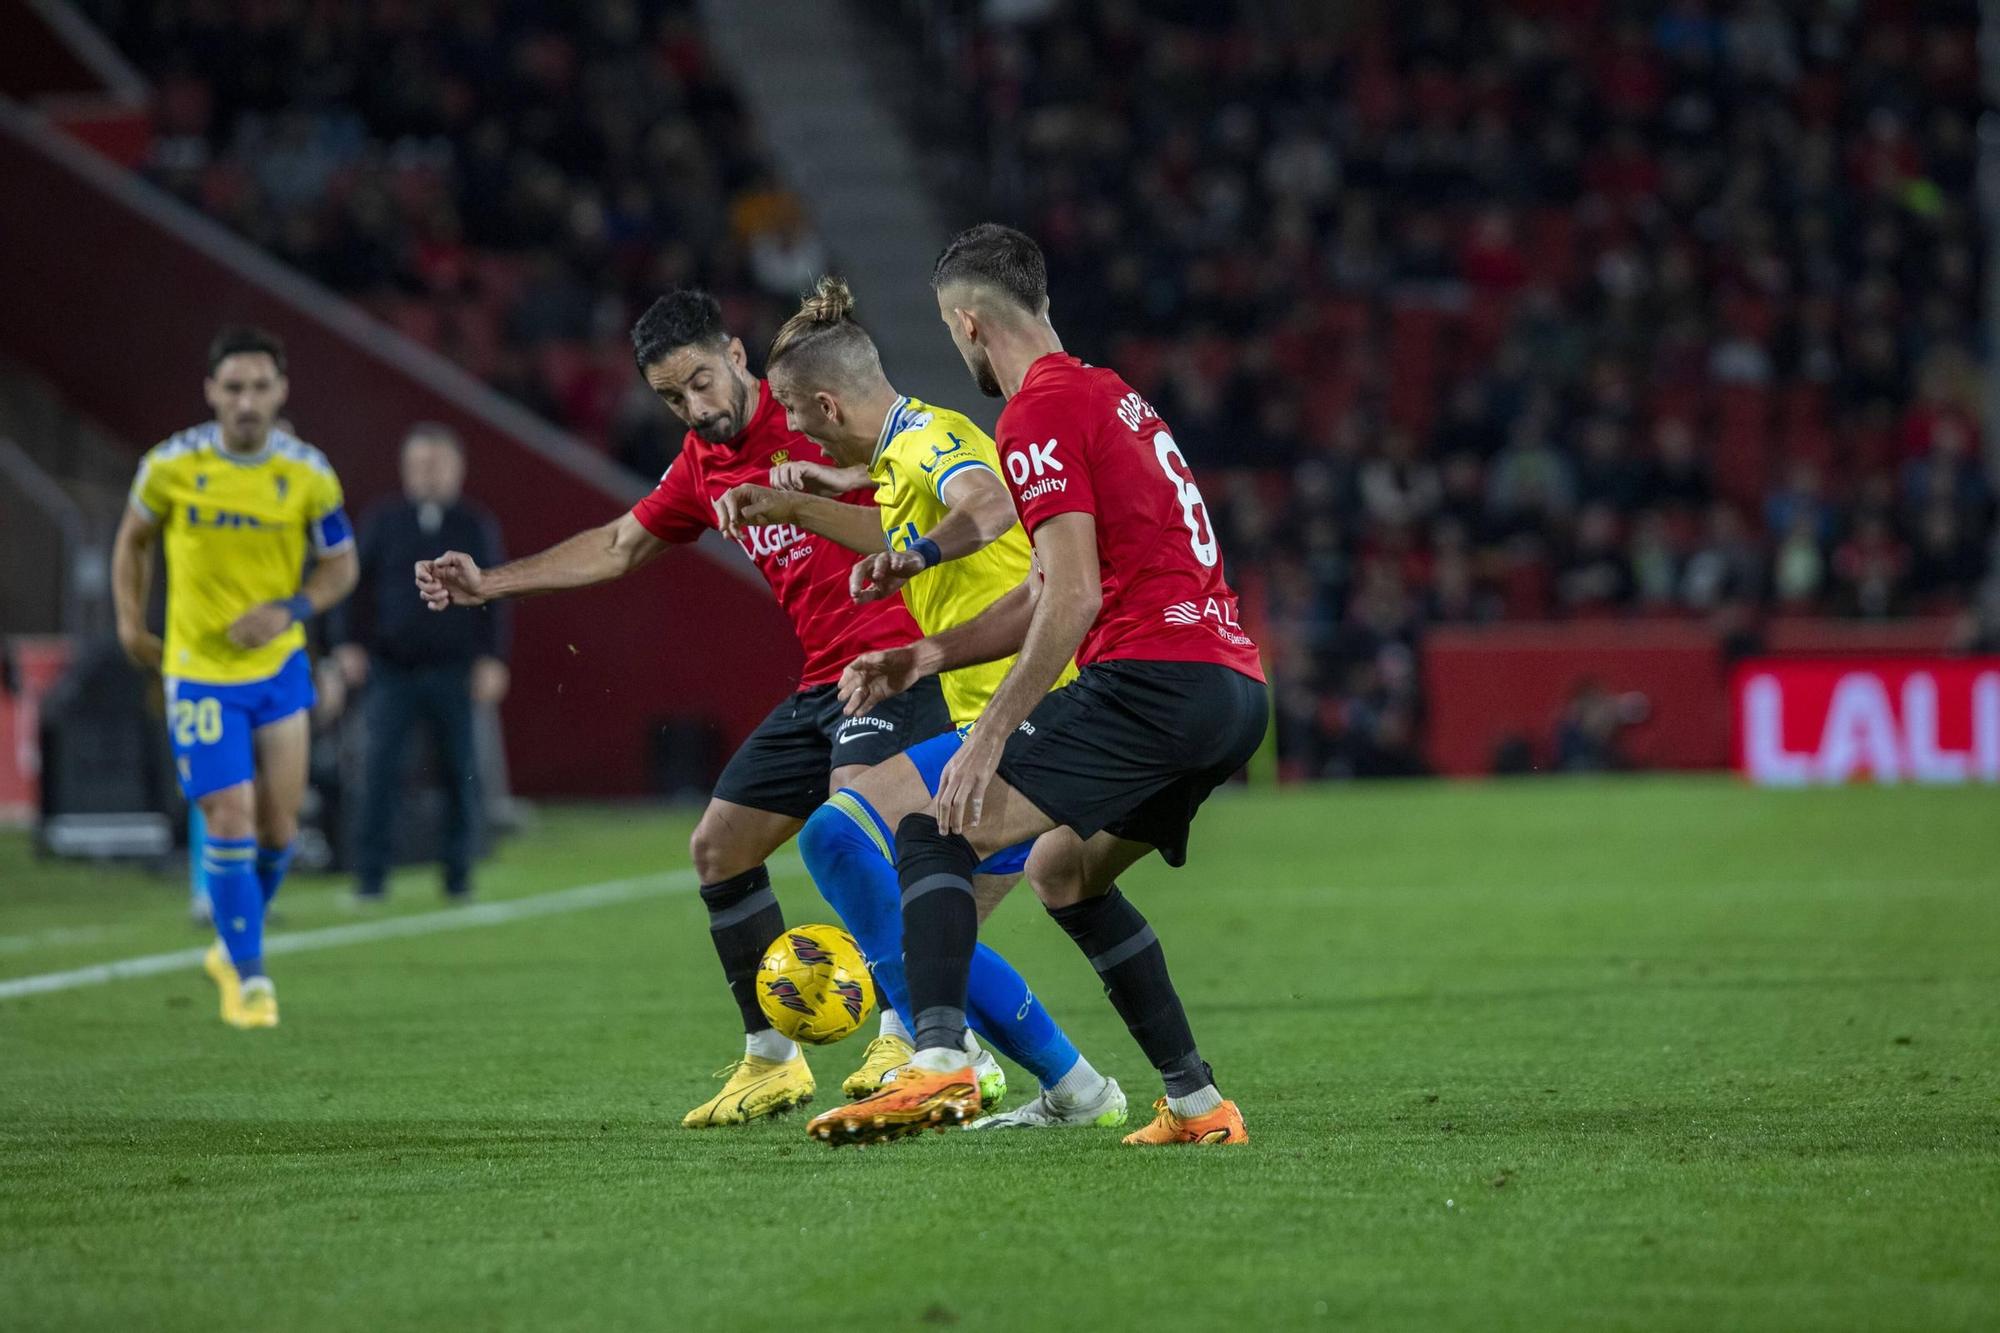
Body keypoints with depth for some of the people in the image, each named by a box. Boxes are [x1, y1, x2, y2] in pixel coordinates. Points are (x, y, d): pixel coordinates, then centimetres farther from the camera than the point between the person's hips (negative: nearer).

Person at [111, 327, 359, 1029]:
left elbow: (340, 566, 2)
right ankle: (250, 977, 7)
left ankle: (235, 946, 32)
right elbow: (134, 536, 8)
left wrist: (289, 610, -15)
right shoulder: (170, 465, -11)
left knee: (278, 829, 6)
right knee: (230, 825, -8)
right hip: (199, 672, -2)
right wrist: (130, 620, 2)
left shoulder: (309, 474, -9)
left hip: (279, 667, 2)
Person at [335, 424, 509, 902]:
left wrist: (491, 660, -1)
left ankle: (457, 871, 13)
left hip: (453, 670, 0)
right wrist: (352, 644, 0)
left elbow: (494, 596, 6)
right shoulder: (383, 521, 7)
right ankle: (370, 874, -5)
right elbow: (360, 586, 10)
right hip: (392, 666, 0)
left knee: (460, 772, 2)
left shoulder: (476, 526, 7)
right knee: (380, 767, -9)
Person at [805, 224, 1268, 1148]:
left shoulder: (1039, 414, -6)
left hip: (1154, 680, -9)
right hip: (1237, 685, 9)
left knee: (934, 826, -10)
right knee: (1062, 869, 25)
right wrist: (931, 653, 18)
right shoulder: (1110, 395, 24)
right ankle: (1197, 1105, 21)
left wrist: (990, 735, -17)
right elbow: (1046, 595, 27)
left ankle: (937, 1061, -31)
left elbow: (1074, 598, -16)